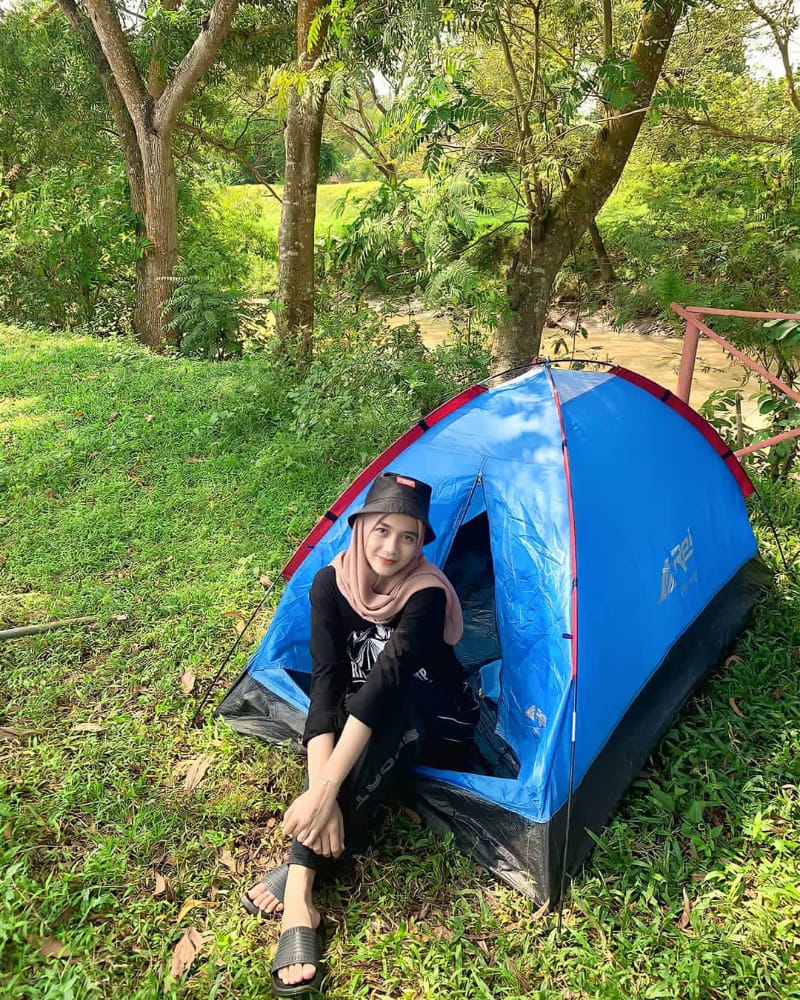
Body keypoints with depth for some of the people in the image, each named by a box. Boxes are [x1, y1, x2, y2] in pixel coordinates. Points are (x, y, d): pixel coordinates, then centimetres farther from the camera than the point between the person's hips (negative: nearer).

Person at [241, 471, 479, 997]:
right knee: (347, 707, -32)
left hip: (439, 728, -3)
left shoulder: (426, 595, -29)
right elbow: (327, 682, -27)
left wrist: (326, 790, -49)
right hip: (369, 724, 3)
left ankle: (299, 878, -30)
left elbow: (387, 680, -41)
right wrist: (321, 787, -40)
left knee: (385, 702, -35)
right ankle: (301, 901, -34)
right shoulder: (332, 584, -17)